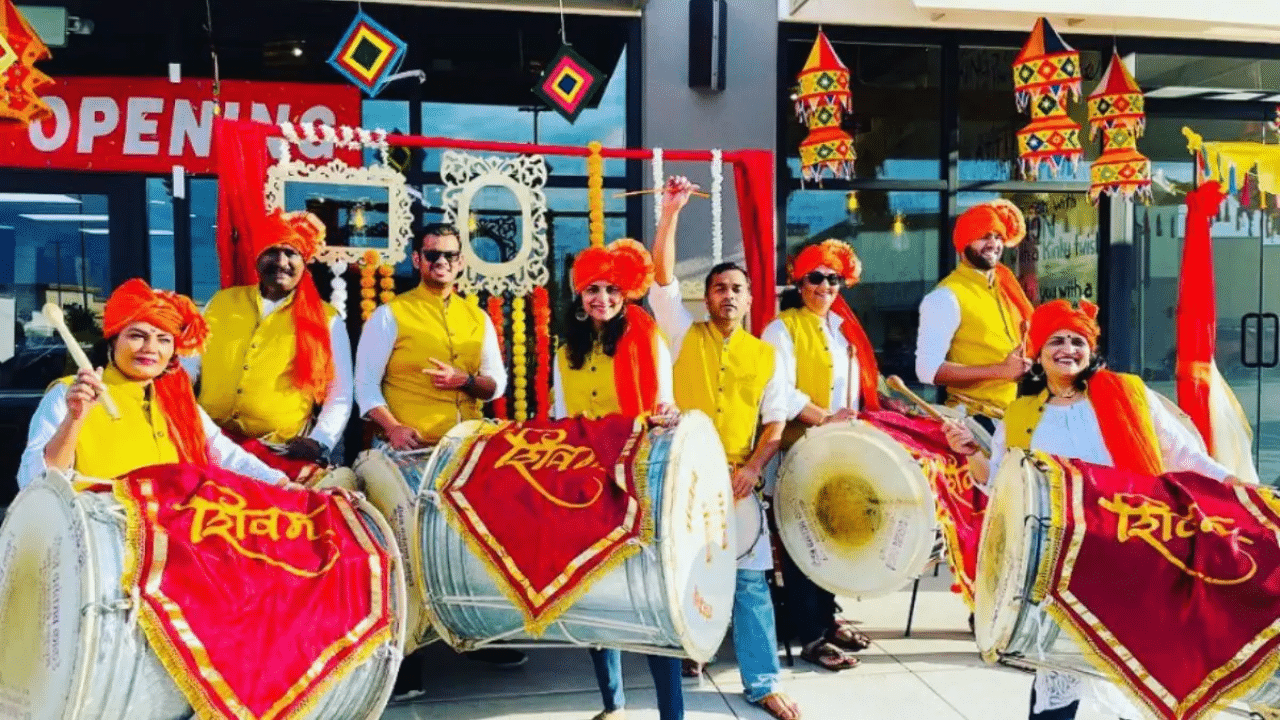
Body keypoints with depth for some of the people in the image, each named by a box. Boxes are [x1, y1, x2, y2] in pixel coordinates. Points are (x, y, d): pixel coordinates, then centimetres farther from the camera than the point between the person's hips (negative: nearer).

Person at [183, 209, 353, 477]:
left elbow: (339, 398, 7)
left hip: (279, 453, -2)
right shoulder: (221, 302, 16)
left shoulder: (326, 320, 8)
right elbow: (188, 367, 17)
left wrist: (318, 443, -9)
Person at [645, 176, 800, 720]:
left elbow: (775, 423, 6)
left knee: (749, 579, 1)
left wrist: (752, 467, -10)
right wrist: (671, 212, -13)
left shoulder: (766, 356, 6)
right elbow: (663, 277, -8)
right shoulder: (683, 334, 3)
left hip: (736, 480, 1)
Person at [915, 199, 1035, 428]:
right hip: (974, 417, -7)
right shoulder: (946, 296, -12)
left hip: (1019, 414, 7)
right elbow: (928, 369, -19)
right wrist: (1000, 370, -20)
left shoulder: (1005, 283, 11)